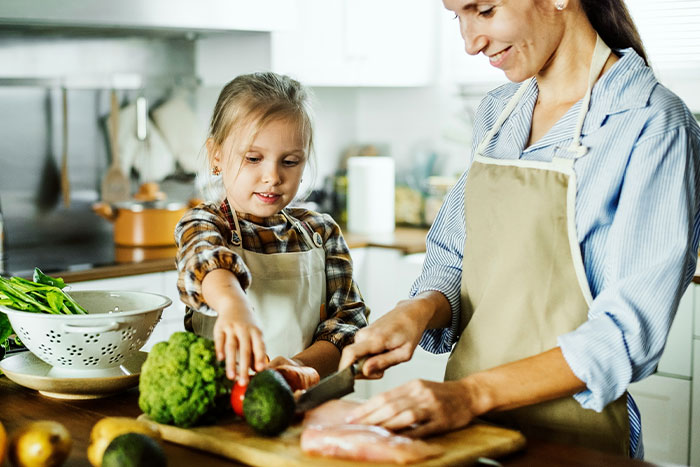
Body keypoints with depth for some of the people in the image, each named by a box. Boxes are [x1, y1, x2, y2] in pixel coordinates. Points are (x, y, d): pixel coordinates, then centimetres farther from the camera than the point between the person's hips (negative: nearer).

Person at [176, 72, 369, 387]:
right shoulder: (201, 223, 0)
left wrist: (303, 364, -16)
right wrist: (233, 304, -45)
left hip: (302, 399, 3)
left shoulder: (321, 233, 9)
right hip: (218, 393, -3)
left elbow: (349, 316, 3)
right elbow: (205, 257, -23)